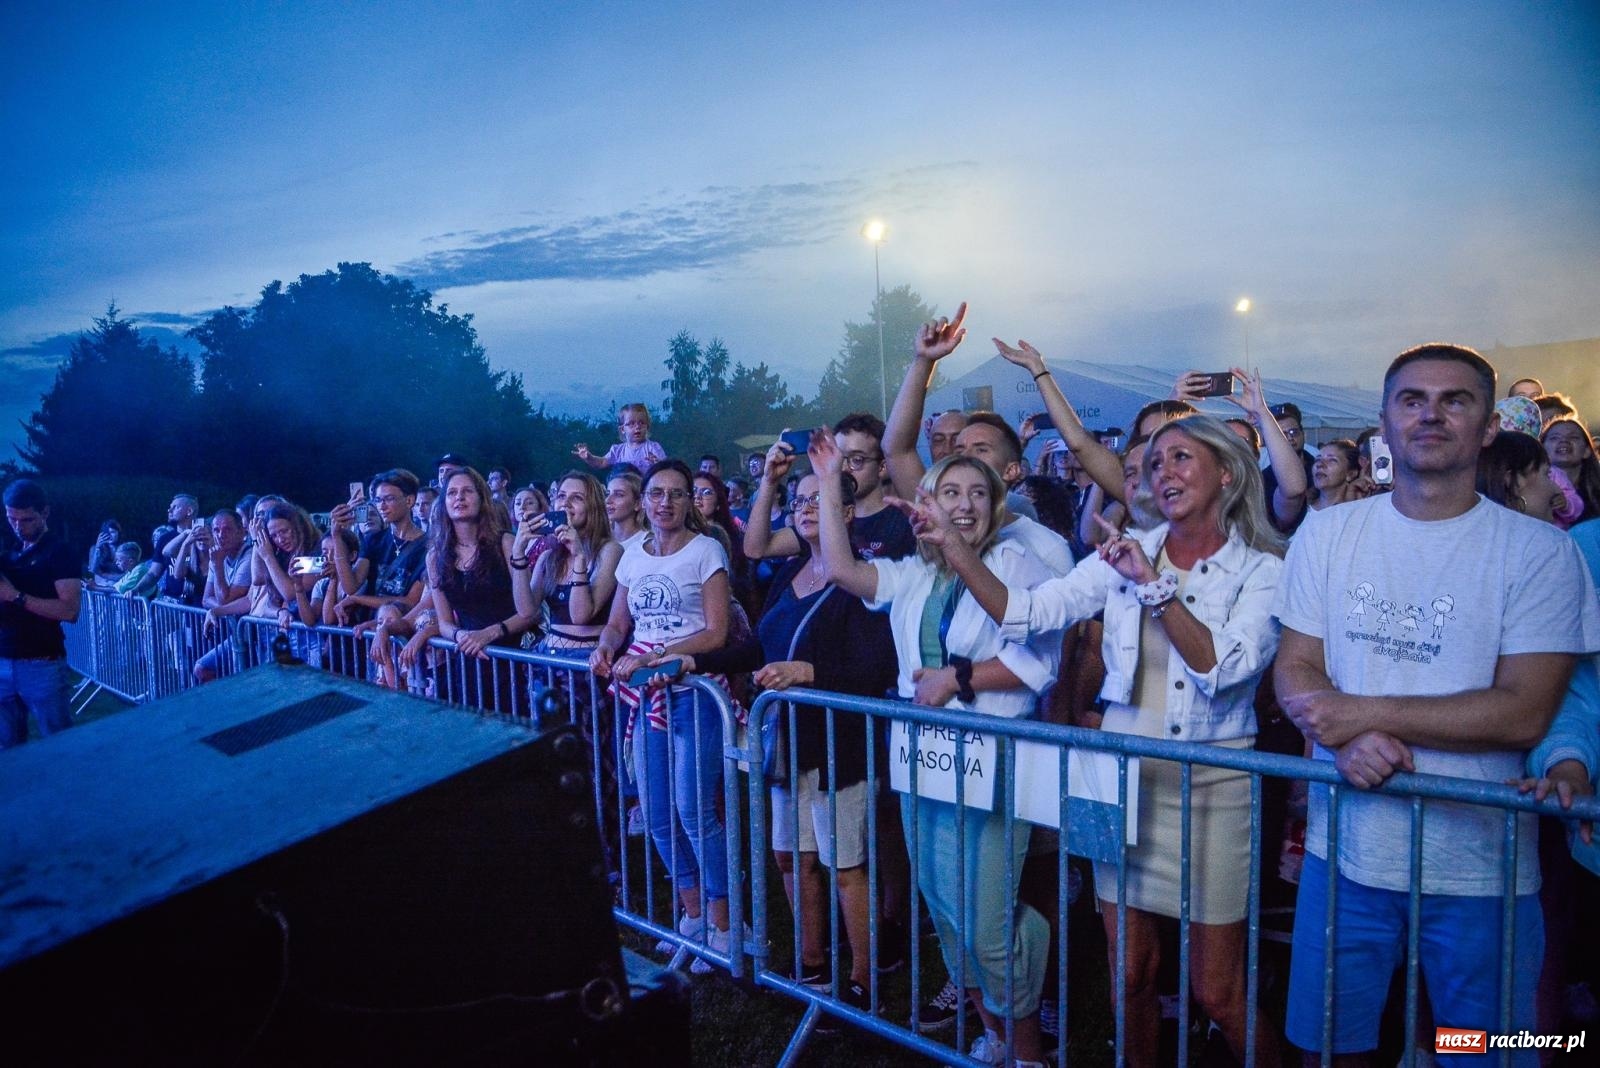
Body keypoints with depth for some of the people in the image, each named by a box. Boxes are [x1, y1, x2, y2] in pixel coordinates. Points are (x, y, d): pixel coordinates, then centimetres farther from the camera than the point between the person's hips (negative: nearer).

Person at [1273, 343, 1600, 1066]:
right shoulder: (1326, 533, 2)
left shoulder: (1539, 551, -6)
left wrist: (1365, 712, -18)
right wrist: (1348, 739, -19)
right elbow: (1294, 668, 0)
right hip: (1345, 849, 2)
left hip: (1479, 866, -2)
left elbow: (1523, 713, -13)